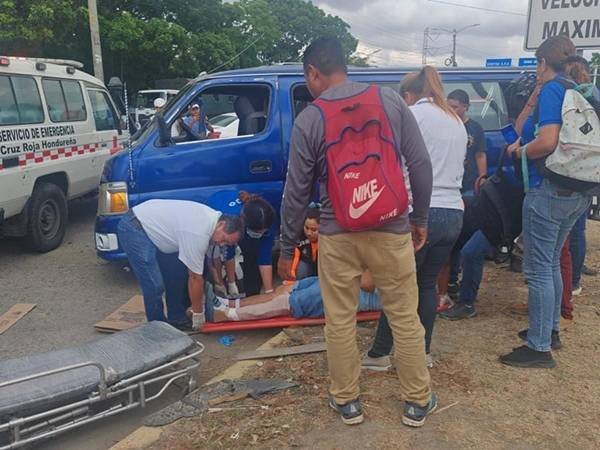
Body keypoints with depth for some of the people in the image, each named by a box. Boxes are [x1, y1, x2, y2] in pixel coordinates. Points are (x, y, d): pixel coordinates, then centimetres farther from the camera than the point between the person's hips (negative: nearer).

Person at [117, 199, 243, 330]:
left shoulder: (213, 217, 0)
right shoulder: (198, 235, -28)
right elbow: (195, 278, -17)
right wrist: (198, 313, -5)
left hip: (149, 224, 10)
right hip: (133, 230, -10)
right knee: (155, 285, -12)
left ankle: (176, 318, 21)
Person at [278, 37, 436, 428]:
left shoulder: (309, 119, -4)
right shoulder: (390, 99, 0)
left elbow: (297, 192, -1)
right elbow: (421, 164, 1)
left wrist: (288, 248, 9)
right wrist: (420, 218, 12)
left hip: (338, 237, -1)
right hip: (392, 231, 2)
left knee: (340, 322, 14)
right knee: (405, 318, 13)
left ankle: (347, 401, 28)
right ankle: (418, 402, 26)